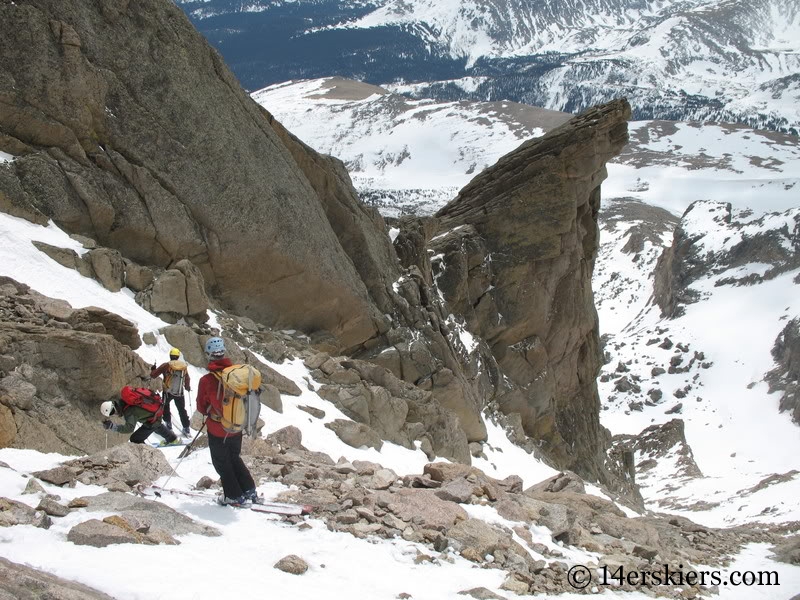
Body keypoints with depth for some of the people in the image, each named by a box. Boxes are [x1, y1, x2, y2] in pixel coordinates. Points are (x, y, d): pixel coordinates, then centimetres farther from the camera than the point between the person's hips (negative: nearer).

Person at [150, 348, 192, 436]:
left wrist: (153, 369, 15)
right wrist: (188, 387, 28)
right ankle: (186, 428, 14)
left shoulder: (166, 366, -12)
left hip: (168, 392, -2)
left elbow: (153, 375, -7)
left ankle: (168, 422, 26)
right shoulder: (184, 366, -2)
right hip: (179, 393, 2)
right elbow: (187, 379, 10)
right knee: (182, 410, 14)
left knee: (165, 405, 27)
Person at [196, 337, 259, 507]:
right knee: (235, 458, 26)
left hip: (217, 430, -4)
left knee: (222, 462, 16)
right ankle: (249, 491, 27)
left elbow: (201, 407, -7)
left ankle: (235, 496, 22)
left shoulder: (206, 380, -22)